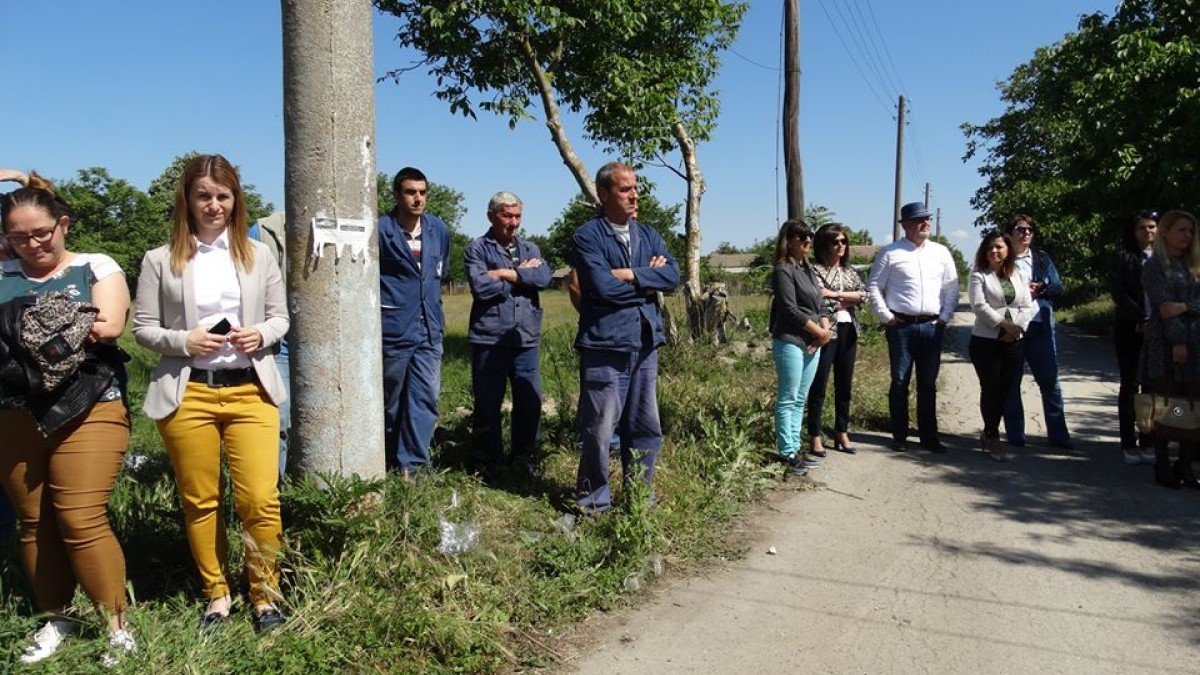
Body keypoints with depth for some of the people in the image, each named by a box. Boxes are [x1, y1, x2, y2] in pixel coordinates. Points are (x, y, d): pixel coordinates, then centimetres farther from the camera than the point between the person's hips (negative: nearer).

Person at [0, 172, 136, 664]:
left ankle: (118, 628, 2)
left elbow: (111, 324, -9)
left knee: (80, 519, -8)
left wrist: (74, 327, -28)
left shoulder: (95, 267, 3)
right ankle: (55, 618, 25)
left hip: (87, 410, -4)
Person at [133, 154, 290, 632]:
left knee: (260, 498, -6)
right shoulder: (160, 260, 3)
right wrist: (184, 341, -14)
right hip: (187, 393, 0)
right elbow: (143, 328, 4)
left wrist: (261, 335, -9)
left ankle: (265, 593, 15)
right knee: (200, 501, 10)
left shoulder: (257, 255, 7)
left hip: (250, 390, 0)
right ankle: (216, 593, 29)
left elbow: (280, 317, 11)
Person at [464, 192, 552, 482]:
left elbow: (545, 278, -4)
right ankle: (491, 461, 20)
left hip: (526, 339, 4)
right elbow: (481, 287, -15)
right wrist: (523, 275, -6)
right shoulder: (477, 249, 0)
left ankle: (525, 456, 28)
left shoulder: (530, 249, 14)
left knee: (530, 401, 9)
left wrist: (507, 274, -12)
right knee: (488, 403, 4)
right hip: (488, 340, -4)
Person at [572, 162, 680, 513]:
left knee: (647, 429, 13)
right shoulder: (587, 236, -5)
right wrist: (648, 281, -5)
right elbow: (603, 287, -18)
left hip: (645, 345, 6)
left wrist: (631, 275, -12)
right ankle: (594, 502, 16)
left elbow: (673, 276, 0)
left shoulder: (648, 235, 14)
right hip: (604, 346, -6)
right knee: (599, 431, 0)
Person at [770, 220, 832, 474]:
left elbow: (821, 303, 16)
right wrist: (819, 332, -10)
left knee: (800, 400, 11)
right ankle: (787, 453, 2)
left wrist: (825, 331, -2)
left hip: (813, 343, 8)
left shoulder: (809, 269, 17)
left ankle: (794, 449, 18)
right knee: (787, 400, -3)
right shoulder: (783, 271, -9)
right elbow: (790, 310, -15)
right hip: (790, 342, -8)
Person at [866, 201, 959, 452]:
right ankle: (899, 436, 11)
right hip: (901, 326, -3)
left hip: (932, 326, 3)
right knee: (900, 382, 2)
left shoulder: (941, 252, 9)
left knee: (928, 384, 9)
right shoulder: (890, 253, -1)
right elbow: (874, 287, 0)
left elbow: (952, 288, 12)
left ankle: (929, 436, 18)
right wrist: (886, 316, -4)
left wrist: (945, 317, 4)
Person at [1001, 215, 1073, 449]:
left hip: (1040, 326, 3)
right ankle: (1015, 436, 12)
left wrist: (1040, 288, -8)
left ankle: (1057, 434, 9)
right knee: (1011, 383, 4)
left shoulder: (1042, 258, 15)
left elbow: (1058, 287, 10)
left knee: (1050, 381, 2)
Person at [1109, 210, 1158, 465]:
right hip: (1130, 328, -2)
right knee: (1130, 384, 1)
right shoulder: (1123, 257, 3)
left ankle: (1147, 442, 8)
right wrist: (1143, 319, -14)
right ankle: (1129, 444, 4)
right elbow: (1117, 293, -5)